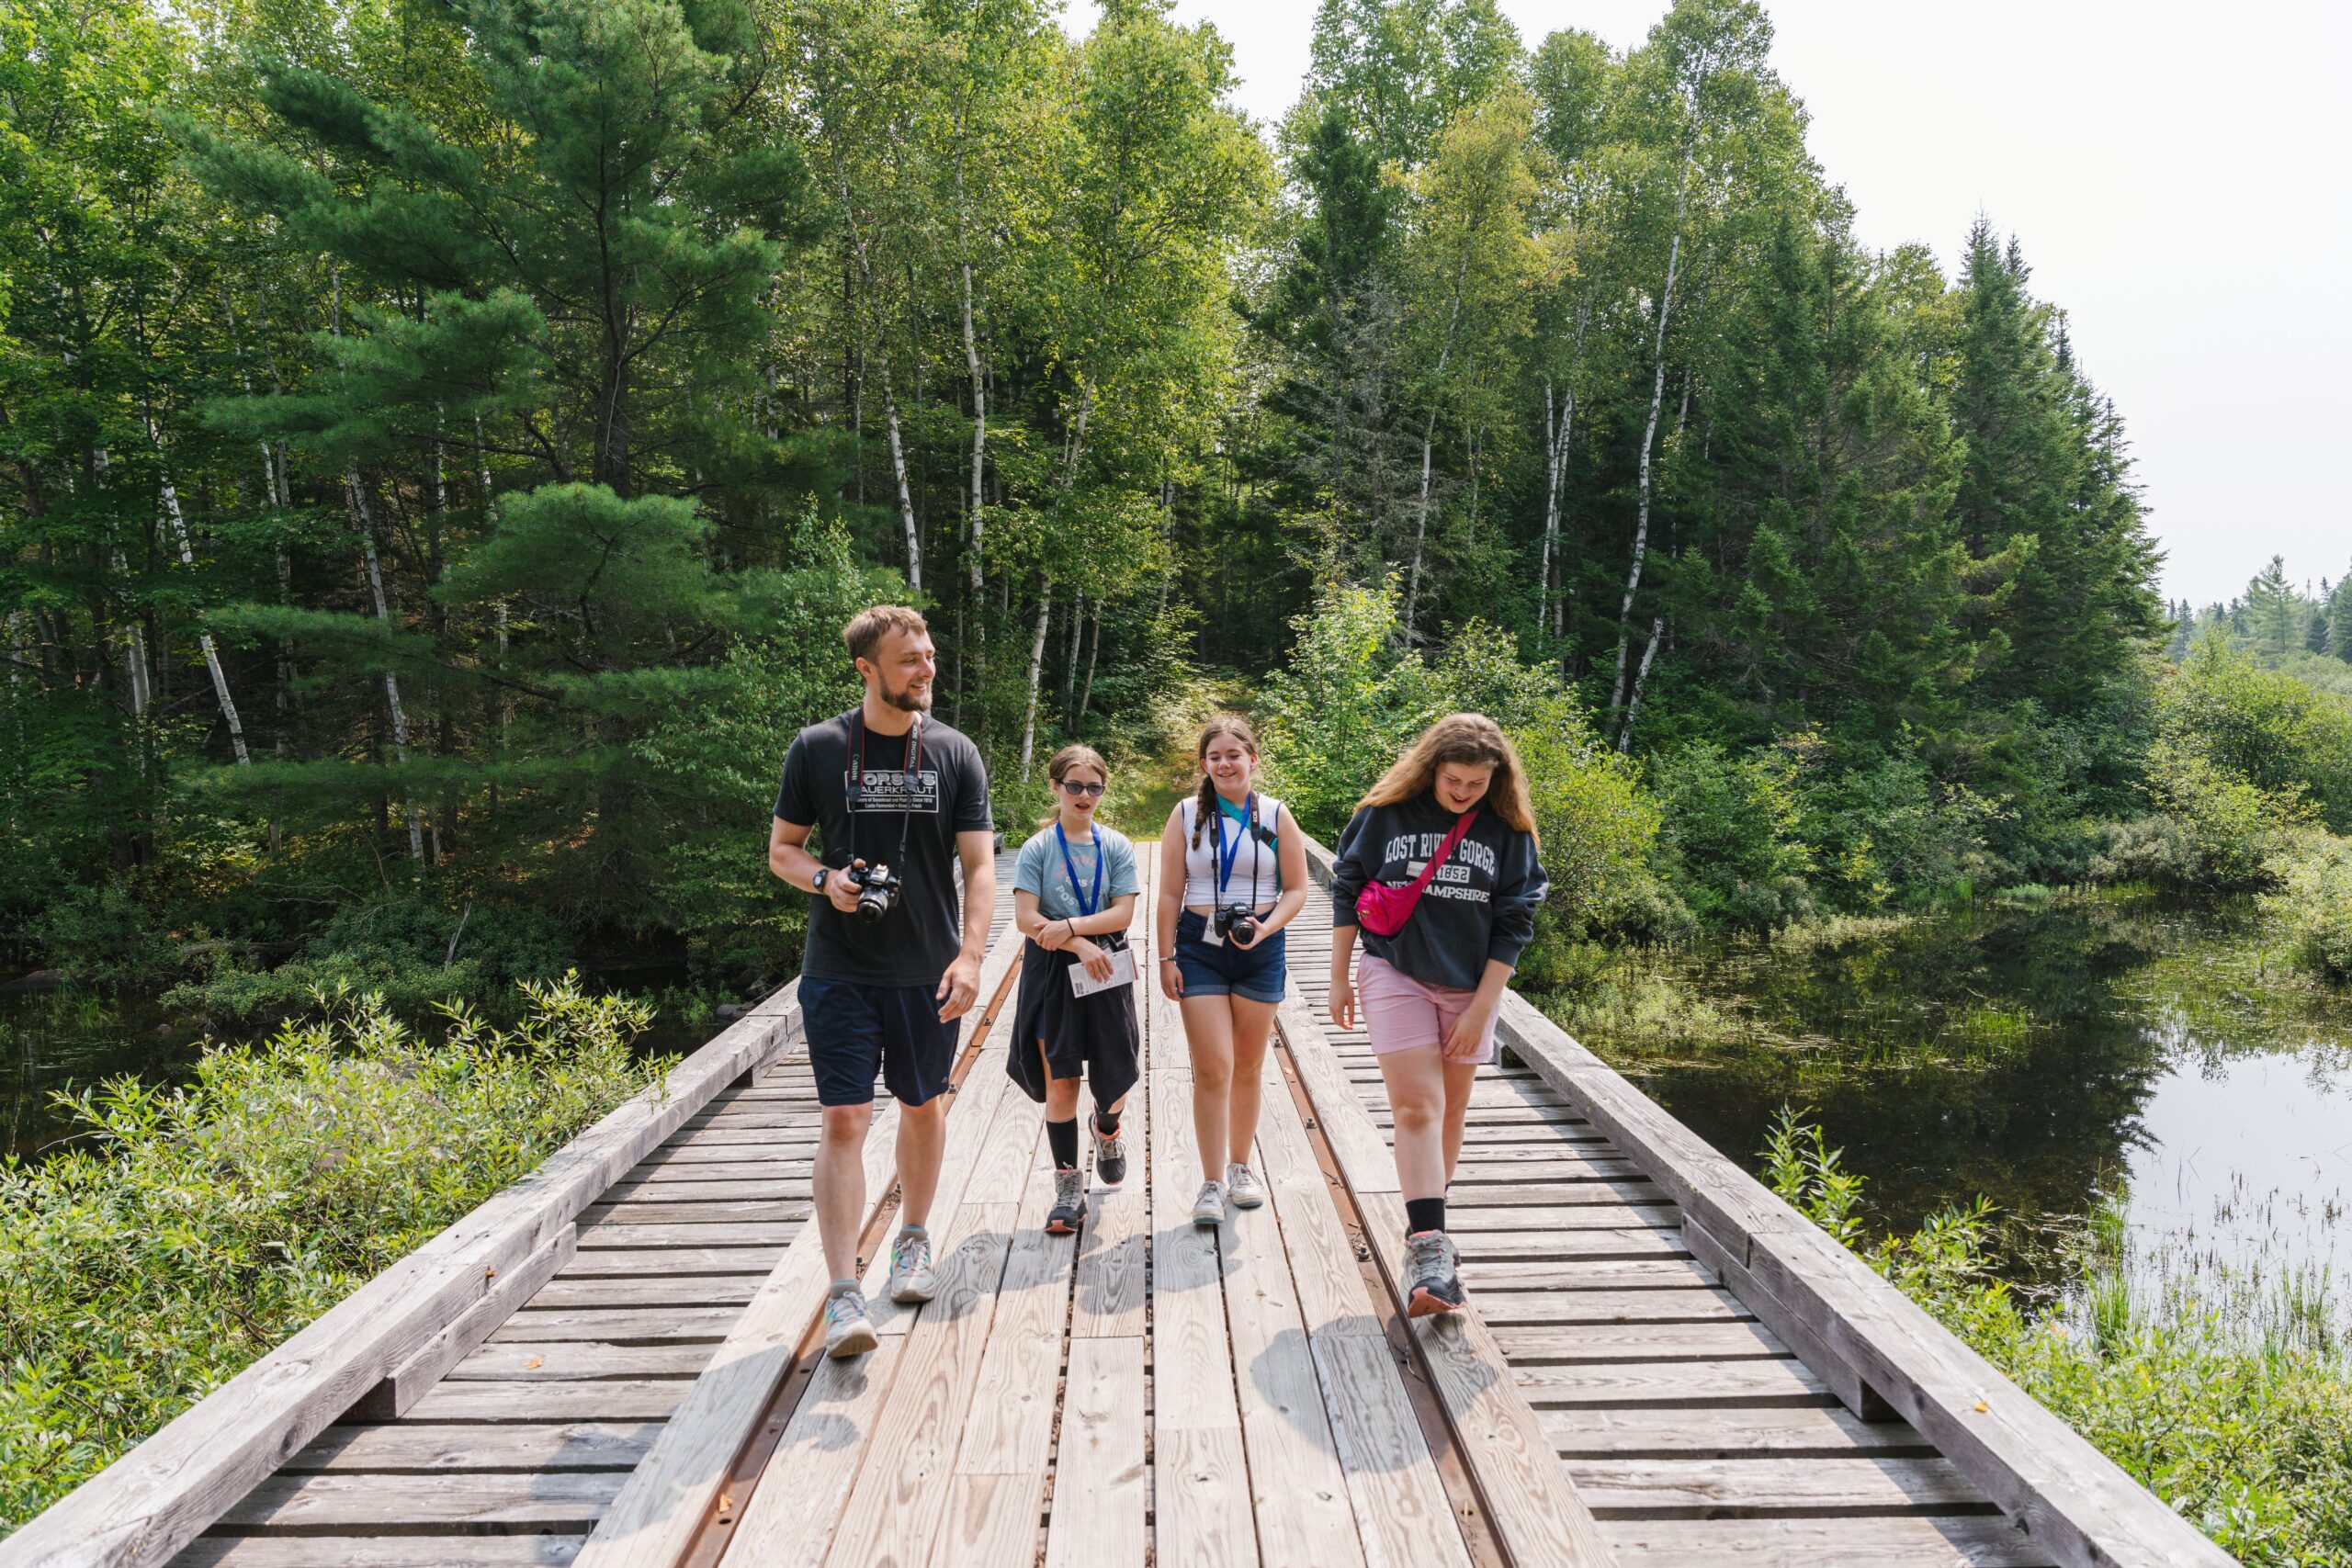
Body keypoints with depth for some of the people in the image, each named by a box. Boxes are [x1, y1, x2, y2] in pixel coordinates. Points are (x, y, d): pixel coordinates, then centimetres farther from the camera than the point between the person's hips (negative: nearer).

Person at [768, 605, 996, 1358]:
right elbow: (781, 848, 7)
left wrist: (970, 955, -15)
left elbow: (980, 866, -3)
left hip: (928, 971, 2)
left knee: (922, 1106, 16)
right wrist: (824, 879, -15)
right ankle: (843, 1296, -4)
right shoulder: (817, 748, -2)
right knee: (843, 1120, -7)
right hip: (839, 971, -2)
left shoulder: (955, 753, 0)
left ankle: (913, 1240, 38)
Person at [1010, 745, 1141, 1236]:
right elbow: (1026, 919, -8)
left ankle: (1107, 1131, 41)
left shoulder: (1116, 846, 3)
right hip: (1052, 973, -1)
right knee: (1059, 1082, 0)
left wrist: (1068, 926, -16)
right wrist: (1080, 945, -17)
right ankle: (1068, 1188, 11)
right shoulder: (1038, 848, 0)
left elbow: (1123, 913, -5)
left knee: (1113, 1078, 4)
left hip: (1106, 970, 1)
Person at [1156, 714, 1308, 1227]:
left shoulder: (1276, 816, 2)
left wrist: (1267, 928, -15)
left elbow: (1297, 888, 3)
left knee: (1248, 1068, 11)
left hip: (1261, 952, 1)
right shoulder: (1187, 814, 2)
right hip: (1199, 948, -1)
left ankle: (1240, 1168, 28)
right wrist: (1166, 958, -3)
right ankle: (1212, 1184, 1)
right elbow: (1170, 893, 2)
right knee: (1212, 1069, -6)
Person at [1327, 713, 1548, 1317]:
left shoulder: (1508, 829, -5)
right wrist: (1339, 979, 2)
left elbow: (1514, 922, -2)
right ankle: (1430, 1253, -12)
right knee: (1415, 1107, -10)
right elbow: (1346, 890, 1)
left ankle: (1426, 1226, 30)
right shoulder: (1387, 812, -8)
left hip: (1470, 984, 2)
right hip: (1397, 977, -2)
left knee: (1450, 1110, 12)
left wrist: (1481, 1007, -6)